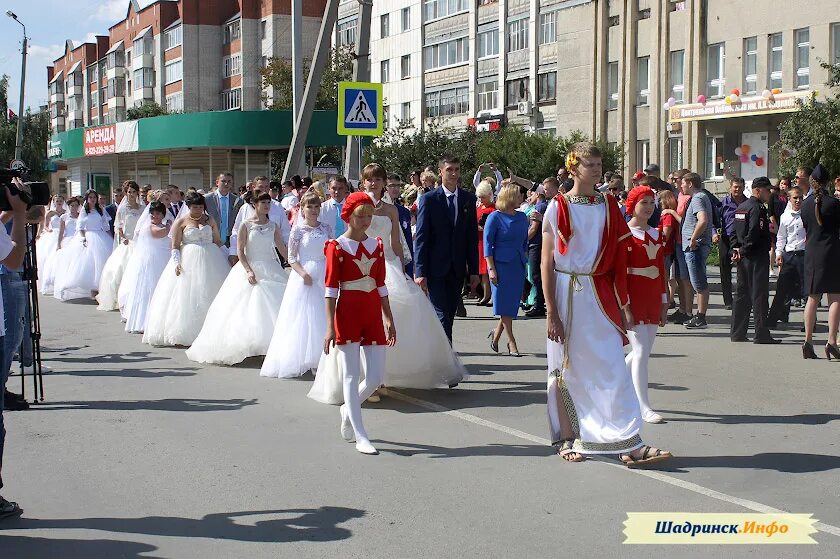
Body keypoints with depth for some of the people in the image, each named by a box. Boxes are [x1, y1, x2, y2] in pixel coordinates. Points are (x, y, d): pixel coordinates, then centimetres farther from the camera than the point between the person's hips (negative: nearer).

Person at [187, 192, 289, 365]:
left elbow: (282, 249, 10)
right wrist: (249, 271, -16)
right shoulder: (246, 225, -2)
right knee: (247, 310, -4)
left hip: (271, 270, 3)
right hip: (250, 268, -3)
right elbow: (240, 251, -5)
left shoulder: (273, 226, 7)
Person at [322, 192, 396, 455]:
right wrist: (330, 327, -12)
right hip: (348, 314, -5)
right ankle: (360, 436, 3)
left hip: (373, 314, 5)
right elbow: (331, 288, -7)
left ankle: (348, 409, 31)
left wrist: (389, 320, 14)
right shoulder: (337, 247, -4)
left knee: (376, 378, 3)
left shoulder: (376, 245, 10)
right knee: (351, 375, -2)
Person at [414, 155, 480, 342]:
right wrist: (420, 272, -12)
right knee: (442, 316, -8)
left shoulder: (468, 199, 8)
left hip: (457, 269, 4)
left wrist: (474, 270, 6)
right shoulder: (428, 199, -3)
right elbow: (421, 237, -5)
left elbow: (472, 237, 10)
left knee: (449, 315, 8)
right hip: (436, 268, -4)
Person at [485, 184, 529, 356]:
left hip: (518, 265, 5)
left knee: (512, 303, 5)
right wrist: (491, 269, -12)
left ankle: (496, 334, 23)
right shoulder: (495, 217, -6)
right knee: (505, 303, -2)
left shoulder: (522, 217, 9)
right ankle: (511, 342, 4)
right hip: (501, 264, -5)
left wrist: (524, 261, 16)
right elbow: (488, 244, -7)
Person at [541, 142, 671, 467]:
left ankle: (629, 443, -3)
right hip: (568, 294, -3)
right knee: (567, 368, 6)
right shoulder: (558, 208, -4)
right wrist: (551, 311, -9)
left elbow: (618, 259, 9)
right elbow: (547, 263, -5)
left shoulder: (608, 206, 7)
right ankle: (567, 438, 19)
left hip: (600, 295, 3)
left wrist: (624, 305, 6)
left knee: (613, 367, -2)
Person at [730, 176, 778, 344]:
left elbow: (734, 231, 15)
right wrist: (744, 250, -13)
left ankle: (737, 332, 15)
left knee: (741, 294, 12)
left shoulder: (742, 206, 14)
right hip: (757, 257, -9)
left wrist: (736, 249, 7)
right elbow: (754, 233, -22)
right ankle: (761, 335, -3)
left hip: (743, 257, 9)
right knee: (759, 294, -5)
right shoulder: (757, 208, -14)